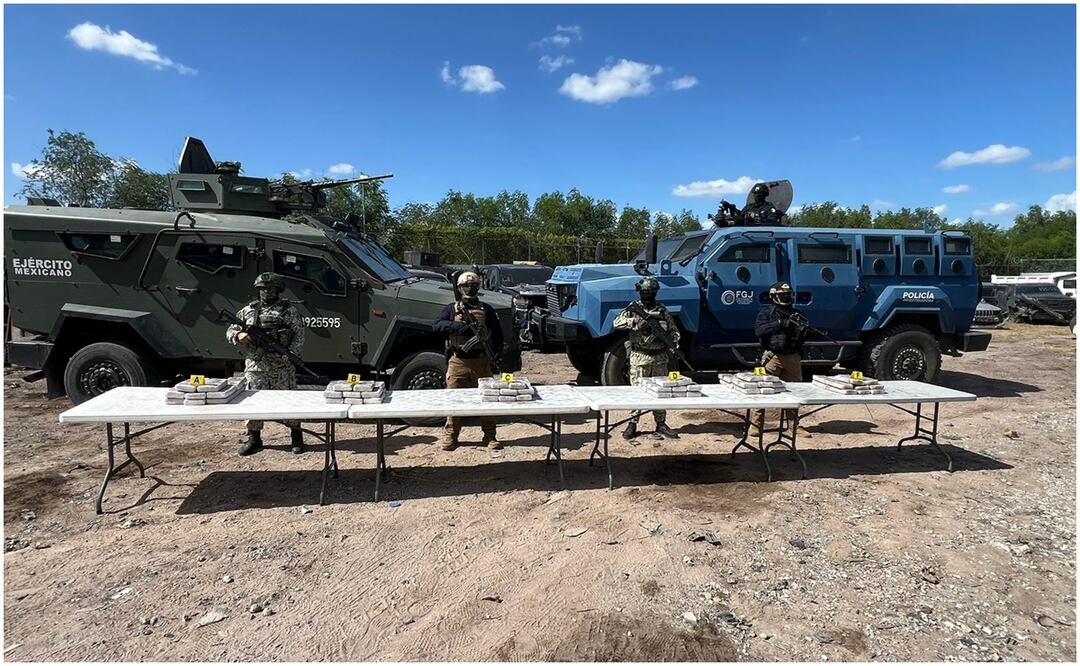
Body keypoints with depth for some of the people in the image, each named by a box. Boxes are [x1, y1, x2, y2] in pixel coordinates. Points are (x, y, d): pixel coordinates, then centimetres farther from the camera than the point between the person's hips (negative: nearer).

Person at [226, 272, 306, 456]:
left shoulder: (289, 311, 4)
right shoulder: (248, 310, 12)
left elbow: (299, 336, 0)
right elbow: (230, 332, 16)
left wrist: (291, 354, -15)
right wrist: (239, 335, -8)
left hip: (282, 367, -2)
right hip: (255, 367, 3)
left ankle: (296, 436, 15)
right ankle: (254, 438, 20)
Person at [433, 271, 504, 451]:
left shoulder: (486, 309, 10)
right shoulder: (452, 309, 8)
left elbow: (498, 333, 11)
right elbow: (436, 325, -7)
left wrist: (493, 352, -2)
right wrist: (458, 326, -20)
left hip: (481, 361, 1)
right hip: (457, 362, -1)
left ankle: (490, 436, 14)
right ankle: (450, 435, 15)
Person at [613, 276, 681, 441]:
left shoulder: (662, 310, 8)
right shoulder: (633, 309, -1)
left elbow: (673, 330, 13)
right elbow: (617, 323, -14)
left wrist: (674, 342, -5)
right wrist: (635, 321, -27)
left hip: (660, 358, 3)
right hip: (639, 358, -3)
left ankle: (661, 424, 20)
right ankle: (632, 424, 7)